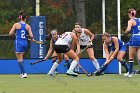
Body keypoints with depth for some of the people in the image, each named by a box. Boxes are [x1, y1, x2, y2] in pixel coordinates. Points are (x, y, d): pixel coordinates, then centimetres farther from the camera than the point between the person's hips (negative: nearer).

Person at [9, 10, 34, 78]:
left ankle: (24, 73, -13)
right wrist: (32, 39, 18)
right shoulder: (27, 26, 2)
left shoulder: (16, 25, -4)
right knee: (21, 58, 19)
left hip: (18, 42, -4)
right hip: (25, 43, 4)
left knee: (19, 59, -2)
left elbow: (10, 33, -5)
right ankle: (22, 73, 17)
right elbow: (31, 35, -3)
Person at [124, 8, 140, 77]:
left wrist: (125, 32, -2)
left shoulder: (131, 21, -4)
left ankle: (130, 73, 18)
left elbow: (128, 29, -21)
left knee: (131, 57, 10)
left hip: (134, 39, -5)